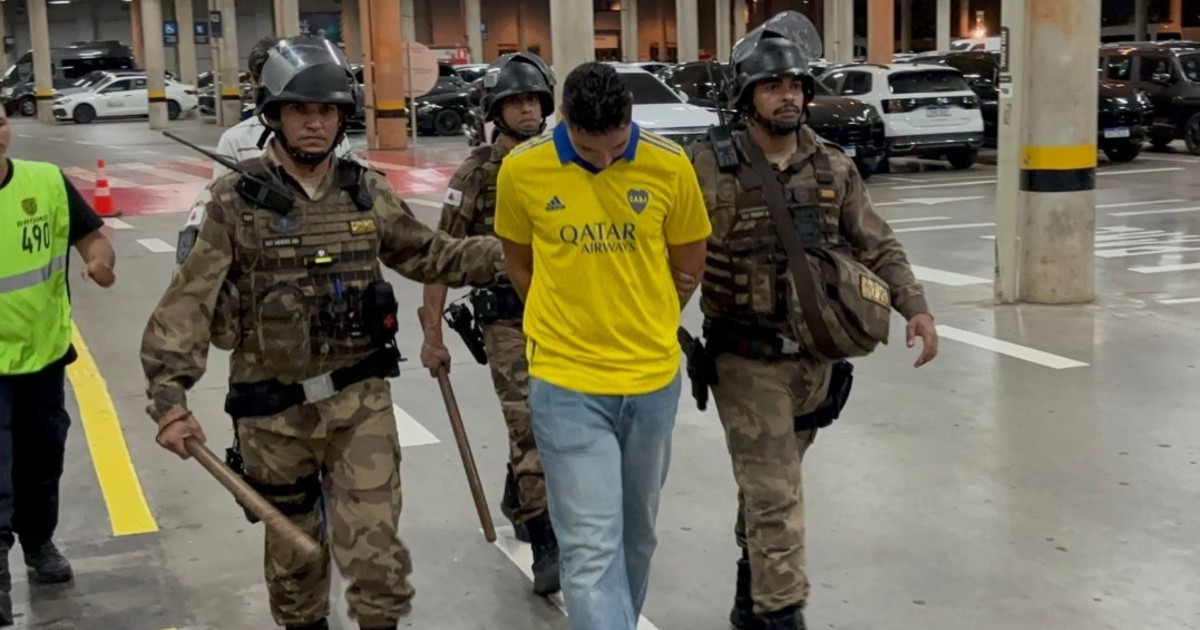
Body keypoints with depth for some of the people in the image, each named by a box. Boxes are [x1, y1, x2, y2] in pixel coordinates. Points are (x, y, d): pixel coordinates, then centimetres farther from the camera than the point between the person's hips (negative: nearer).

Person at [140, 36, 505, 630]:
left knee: (373, 545, -3)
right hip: (273, 410, -1)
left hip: (360, 401, 1)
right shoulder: (234, 201, -9)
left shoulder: (367, 192, 1)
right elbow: (188, 303, -13)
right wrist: (170, 400, -22)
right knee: (292, 547, 17)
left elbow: (429, 256, 15)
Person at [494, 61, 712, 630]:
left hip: (653, 376, 2)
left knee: (637, 533, 18)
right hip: (566, 380, -2)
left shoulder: (670, 166, -8)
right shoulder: (521, 170, -9)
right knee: (590, 545, -6)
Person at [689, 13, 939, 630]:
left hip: (814, 356, 5)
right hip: (748, 360, -4)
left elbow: (878, 247, 6)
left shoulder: (834, 168, 2)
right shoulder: (712, 168, -12)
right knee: (775, 495, -6)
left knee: (769, 485, 20)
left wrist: (915, 308, -7)